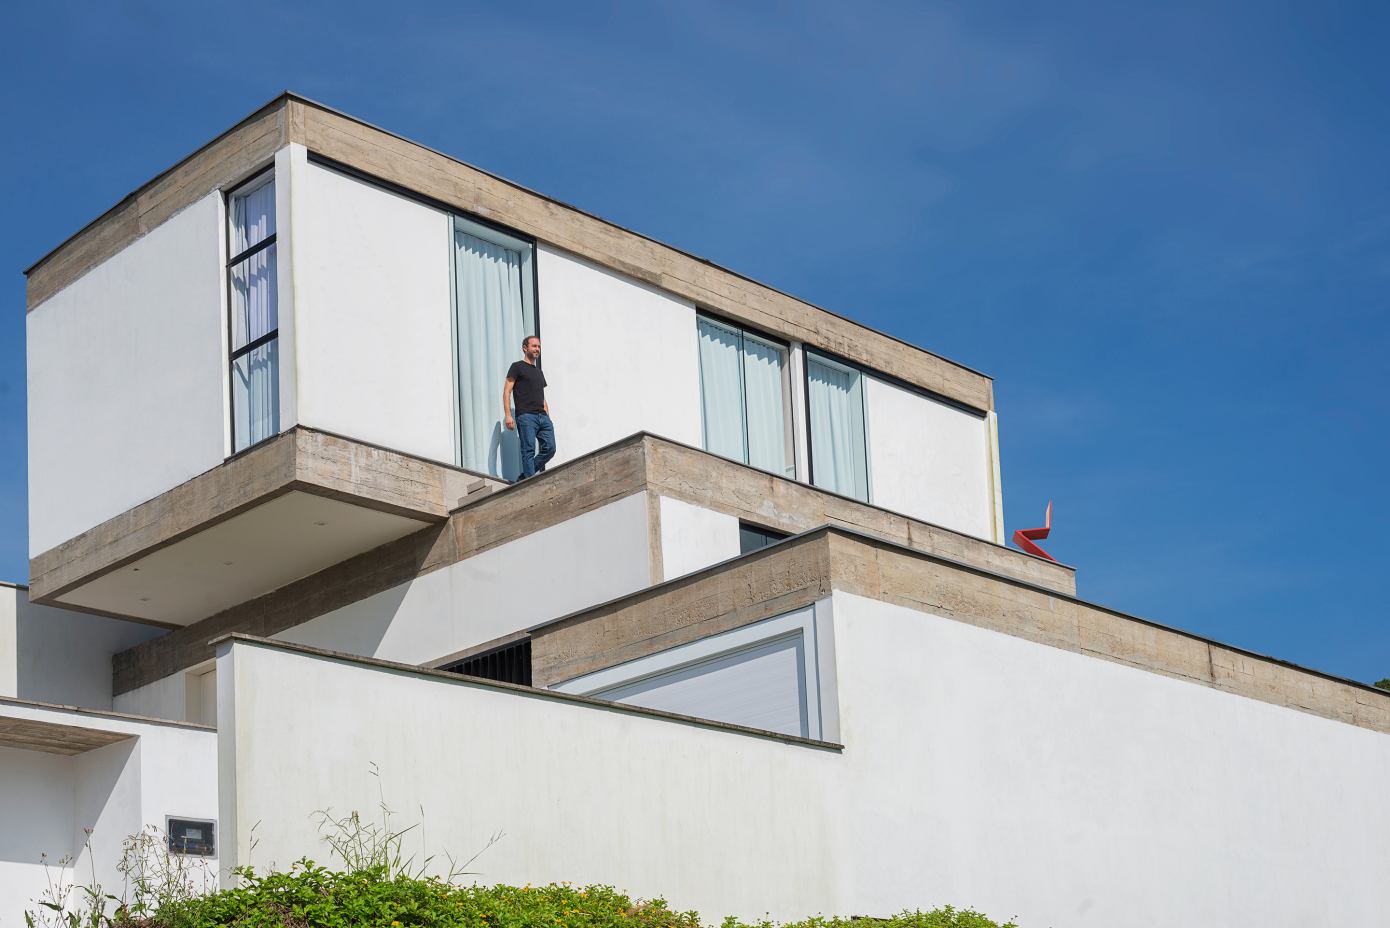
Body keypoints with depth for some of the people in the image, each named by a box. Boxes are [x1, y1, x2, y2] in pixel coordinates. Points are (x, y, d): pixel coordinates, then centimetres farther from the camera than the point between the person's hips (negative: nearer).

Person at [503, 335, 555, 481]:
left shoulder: (538, 371, 27)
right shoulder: (517, 367, 6)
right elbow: (507, 391, -2)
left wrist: (547, 417, 18)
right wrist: (507, 415, -13)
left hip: (542, 416, 7)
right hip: (526, 416, -7)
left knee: (549, 448, -6)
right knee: (529, 451, -11)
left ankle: (524, 477, 6)